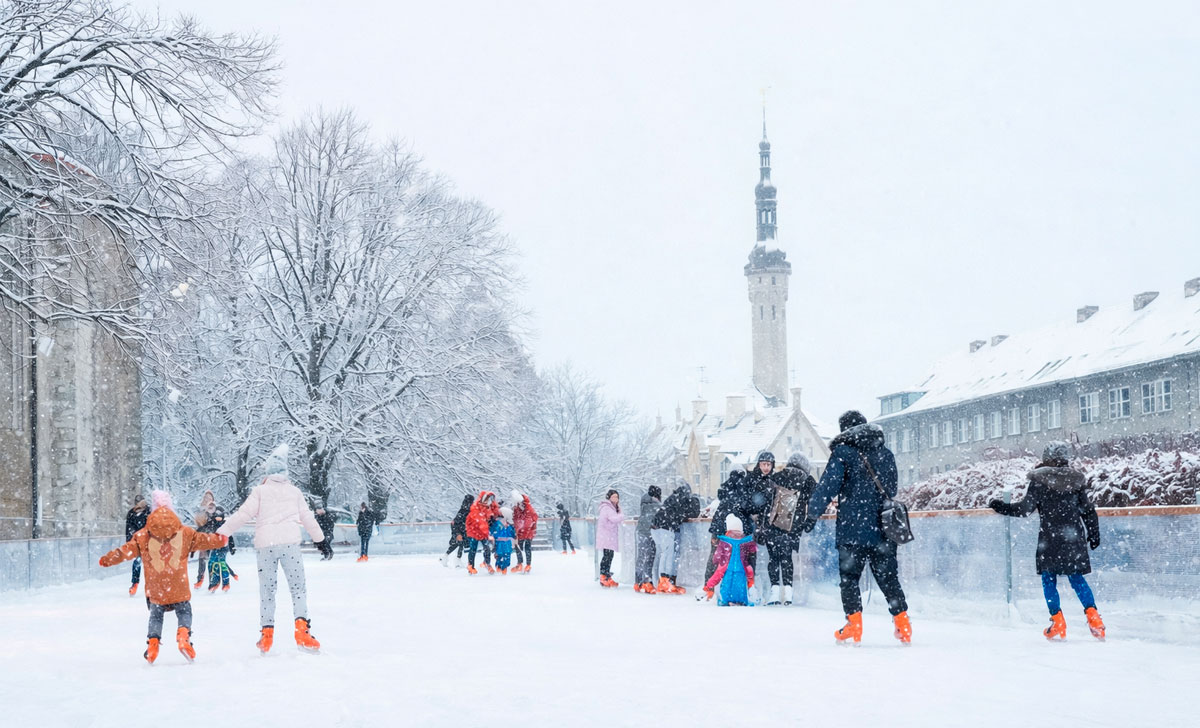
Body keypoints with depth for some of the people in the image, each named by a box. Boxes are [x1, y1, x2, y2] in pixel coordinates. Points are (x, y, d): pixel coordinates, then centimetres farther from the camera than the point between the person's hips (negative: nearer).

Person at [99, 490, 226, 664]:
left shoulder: (143, 536, -1)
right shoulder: (185, 533, 1)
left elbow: (127, 550, -1)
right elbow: (202, 540, 12)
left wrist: (108, 559, 11)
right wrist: (220, 539, 30)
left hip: (155, 590, 0)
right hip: (180, 589, 0)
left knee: (156, 616, 16)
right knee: (184, 613, 12)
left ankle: (153, 641, -1)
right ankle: (183, 634, -14)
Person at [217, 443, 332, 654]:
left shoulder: (260, 491, 6)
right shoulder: (295, 492, 14)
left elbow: (243, 515, -2)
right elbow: (308, 518, 22)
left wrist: (222, 533, 0)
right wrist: (321, 540, 34)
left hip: (265, 544, -1)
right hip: (290, 543, 1)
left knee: (267, 589, 9)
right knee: (298, 587, 1)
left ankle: (267, 633, 6)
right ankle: (302, 627, -16)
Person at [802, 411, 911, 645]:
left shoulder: (843, 452, -4)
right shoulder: (886, 454, 14)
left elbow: (828, 486, -9)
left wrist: (812, 514, -3)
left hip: (853, 528, -5)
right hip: (883, 528, 5)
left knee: (849, 578, 3)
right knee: (888, 578, 11)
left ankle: (854, 626, -6)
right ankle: (903, 626, 8)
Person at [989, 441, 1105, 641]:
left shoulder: (1040, 480, -7)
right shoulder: (1076, 479, 6)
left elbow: (1024, 508, -8)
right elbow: (1088, 510, 11)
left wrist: (999, 506, 2)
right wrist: (1094, 534, 21)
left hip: (1050, 538, -4)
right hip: (1074, 537, 4)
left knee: (1049, 580, 5)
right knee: (1077, 579, 12)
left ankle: (1058, 623, -1)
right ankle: (1093, 615, 0)